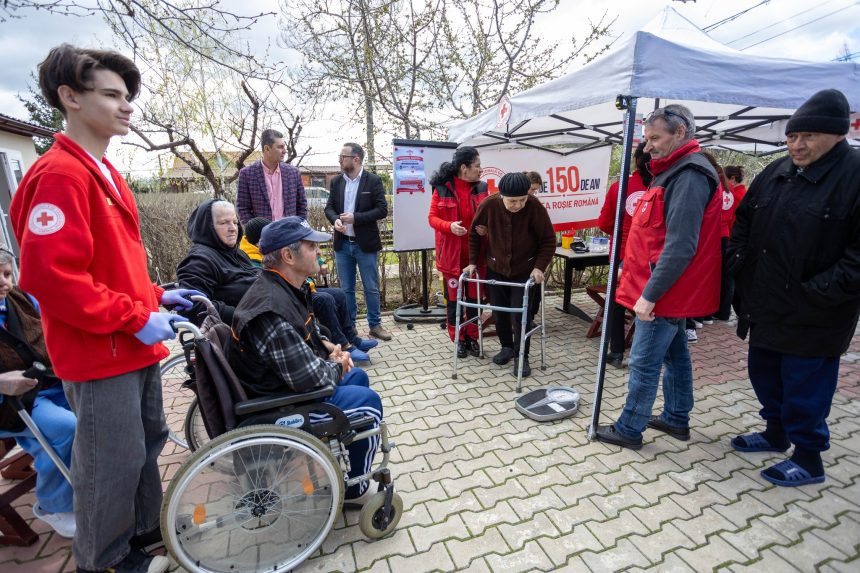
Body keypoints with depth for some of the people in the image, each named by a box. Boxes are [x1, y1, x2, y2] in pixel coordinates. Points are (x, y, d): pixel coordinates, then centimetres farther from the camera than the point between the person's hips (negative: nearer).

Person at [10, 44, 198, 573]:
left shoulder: (105, 172, 15)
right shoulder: (59, 174, -15)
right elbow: (51, 276, -23)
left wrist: (155, 296, 10)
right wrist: (136, 318, -20)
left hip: (136, 347, 10)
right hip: (101, 353, -9)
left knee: (147, 444, 21)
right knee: (113, 463, 6)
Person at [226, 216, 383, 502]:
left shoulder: (286, 287, 0)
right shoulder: (272, 308, -32)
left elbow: (305, 332, 19)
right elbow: (311, 378, -32)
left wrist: (327, 347, 2)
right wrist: (337, 367, -12)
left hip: (291, 380, 10)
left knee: (358, 377, 17)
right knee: (368, 402, -9)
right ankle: (355, 489, 12)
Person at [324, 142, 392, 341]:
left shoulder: (373, 180, -5)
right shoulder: (336, 181, 7)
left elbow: (382, 210, -11)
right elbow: (329, 207, 10)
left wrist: (356, 217, -20)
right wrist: (335, 219, -13)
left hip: (365, 244, -4)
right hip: (342, 244, 4)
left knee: (371, 288, 6)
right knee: (346, 289, 12)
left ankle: (375, 325, 20)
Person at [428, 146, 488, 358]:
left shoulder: (481, 188, 3)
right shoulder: (442, 189, -5)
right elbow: (432, 218, -3)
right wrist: (449, 226, -21)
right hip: (451, 254, -2)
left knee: (474, 297, 10)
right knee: (453, 298, 8)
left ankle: (472, 338, 26)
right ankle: (459, 339, 23)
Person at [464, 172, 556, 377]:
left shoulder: (534, 206, -22)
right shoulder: (488, 205, -17)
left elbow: (549, 239, -12)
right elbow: (474, 233, -1)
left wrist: (539, 267, -19)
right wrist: (473, 262, -2)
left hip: (525, 270, -2)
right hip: (496, 268, 2)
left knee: (521, 314, -3)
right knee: (499, 311, 10)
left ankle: (522, 356, 14)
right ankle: (507, 347, 32)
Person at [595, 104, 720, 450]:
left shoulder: (689, 176, -19)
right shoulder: (678, 172, 14)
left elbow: (680, 247, -26)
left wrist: (650, 294, -23)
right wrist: (632, 266, 18)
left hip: (663, 291, -10)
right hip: (672, 291, 10)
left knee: (644, 363, 0)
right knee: (675, 353, 19)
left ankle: (629, 430, 15)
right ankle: (676, 419, 35)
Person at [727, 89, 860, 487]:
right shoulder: (775, 173, 7)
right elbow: (743, 223, 16)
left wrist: (819, 293, -20)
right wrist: (738, 267, 4)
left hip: (813, 316, -7)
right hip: (765, 305, 7)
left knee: (804, 385, 7)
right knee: (763, 372, 20)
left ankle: (808, 457, 27)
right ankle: (776, 432, 41)